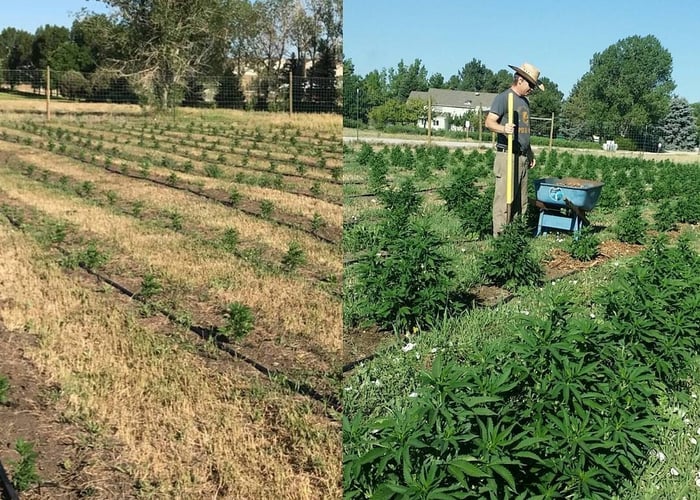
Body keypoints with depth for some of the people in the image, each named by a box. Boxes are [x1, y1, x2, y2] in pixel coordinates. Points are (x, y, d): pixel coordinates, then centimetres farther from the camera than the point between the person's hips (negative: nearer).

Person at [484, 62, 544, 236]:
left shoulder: (525, 101, 21)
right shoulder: (503, 98, -6)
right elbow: (489, 122, -16)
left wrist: (530, 153, 28)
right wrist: (503, 128, -35)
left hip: (522, 157, 9)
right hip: (507, 156, -9)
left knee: (521, 200, 9)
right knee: (504, 198, -10)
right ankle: (500, 235, -8)